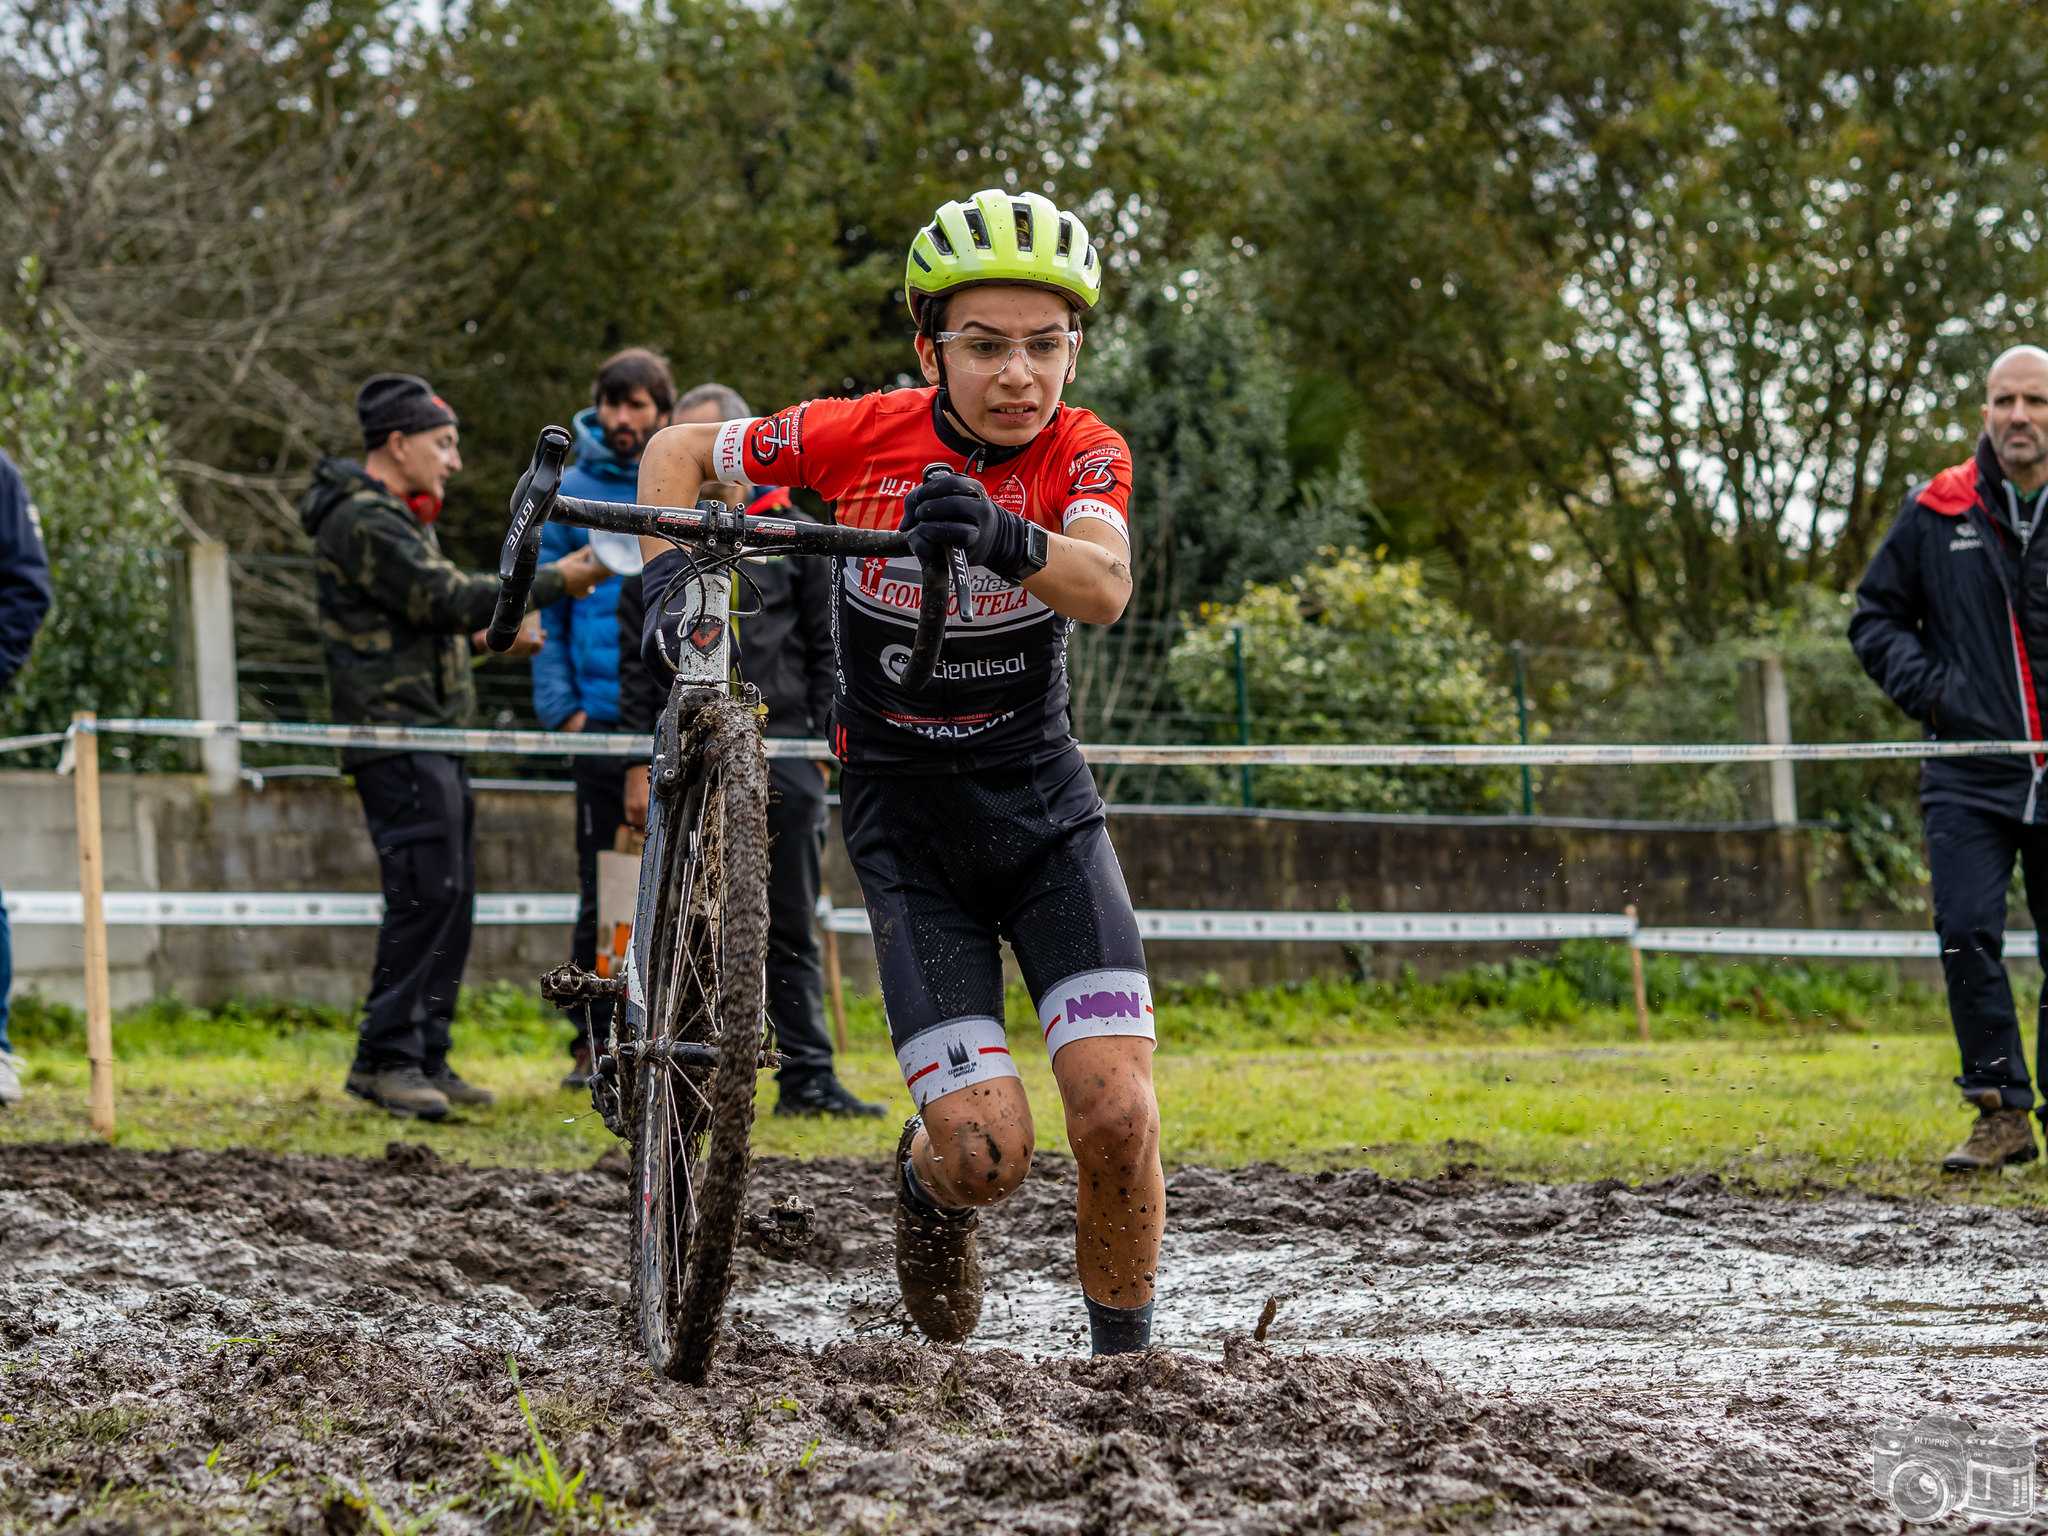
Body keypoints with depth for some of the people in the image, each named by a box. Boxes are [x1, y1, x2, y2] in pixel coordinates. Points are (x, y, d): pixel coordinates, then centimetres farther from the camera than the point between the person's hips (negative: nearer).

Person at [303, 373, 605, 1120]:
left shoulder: (394, 518, 22)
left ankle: (425, 1057, 13)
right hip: (396, 739, -11)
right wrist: (555, 581, -15)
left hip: (430, 738, 11)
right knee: (426, 895, -14)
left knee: (449, 901, 10)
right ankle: (385, 1056, -12)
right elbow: (446, 598, -19)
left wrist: (488, 634, 15)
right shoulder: (365, 522, -13)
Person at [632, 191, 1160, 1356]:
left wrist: (1003, 537, -53)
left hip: (1046, 816, 1)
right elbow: (680, 451, 2)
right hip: (908, 832, -1)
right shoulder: (864, 438, -13)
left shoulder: (1085, 454, -11)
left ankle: (1127, 1360, 8)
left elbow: (1105, 587, -33)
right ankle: (932, 1181, 25)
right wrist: (667, 578, -16)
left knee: (1118, 1115, -15)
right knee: (990, 1152, -13)